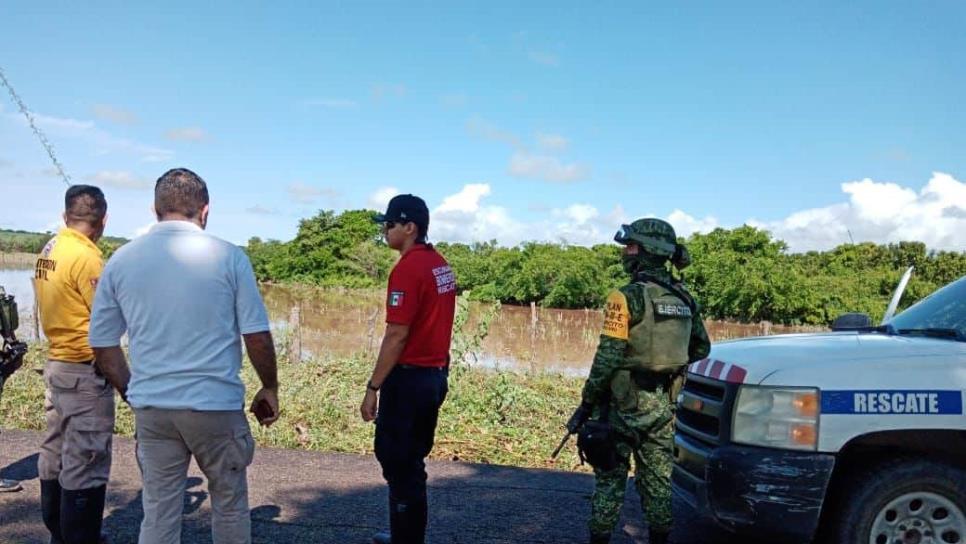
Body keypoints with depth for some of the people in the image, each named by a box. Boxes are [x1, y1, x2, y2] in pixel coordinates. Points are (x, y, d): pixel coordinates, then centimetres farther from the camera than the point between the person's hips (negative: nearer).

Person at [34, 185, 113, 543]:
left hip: (56, 363, 9)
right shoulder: (86, 257, -19)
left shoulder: (48, 251, 7)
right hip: (85, 371, -9)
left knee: (55, 456, 17)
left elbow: (64, 307, 9)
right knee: (85, 464, 0)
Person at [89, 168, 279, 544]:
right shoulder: (229, 257, -8)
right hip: (216, 405, -3)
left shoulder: (121, 260, 2)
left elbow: (103, 344, 7)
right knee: (229, 506, 16)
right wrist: (270, 389, 7)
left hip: (152, 409, 3)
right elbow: (257, 336, -8)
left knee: (158, 514, 13)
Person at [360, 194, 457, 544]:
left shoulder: (407, 269, -17)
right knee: (412, 461, 20)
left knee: (399, 464, 3)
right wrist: (436, 370, 18)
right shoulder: (441, 266, 10)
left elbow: (397, 336, -20)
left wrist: (373, 387, -15)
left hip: (409, 377, -9)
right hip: (436, 374, 9)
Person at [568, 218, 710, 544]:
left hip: (624, 402, -6)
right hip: (663, 405, 6)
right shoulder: (683, 299, 5)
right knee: (657, 477, 15)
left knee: (610, 478, 5)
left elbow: (608, 358, -18)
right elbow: (701, 348, 14)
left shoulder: (627, 297, -15)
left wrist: (586, 404, -11)